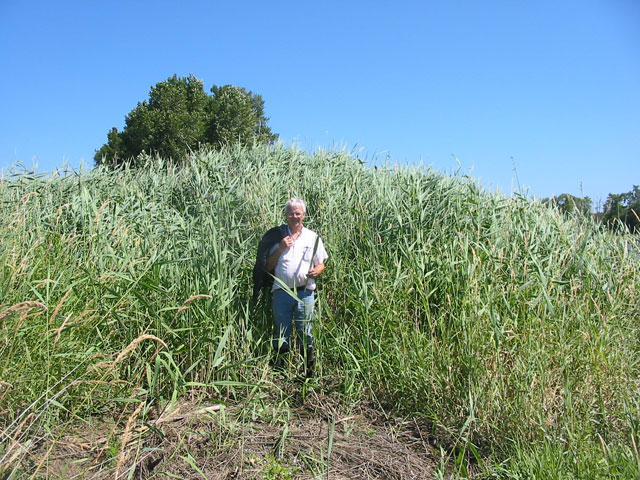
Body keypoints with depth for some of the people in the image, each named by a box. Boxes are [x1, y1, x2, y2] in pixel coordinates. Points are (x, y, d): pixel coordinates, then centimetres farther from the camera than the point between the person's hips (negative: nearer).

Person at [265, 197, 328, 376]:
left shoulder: (313, 237, 9)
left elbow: (321, 265, 11)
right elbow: (268, 266, 6)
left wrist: (316, 271, -12)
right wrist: (280, 249, -8)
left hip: (304, 293, 0)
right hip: (281, 292, 1)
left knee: (306, 333, 3)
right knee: (281, 333, 8)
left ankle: (309, 371, 13)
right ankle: (278, 368, 19)